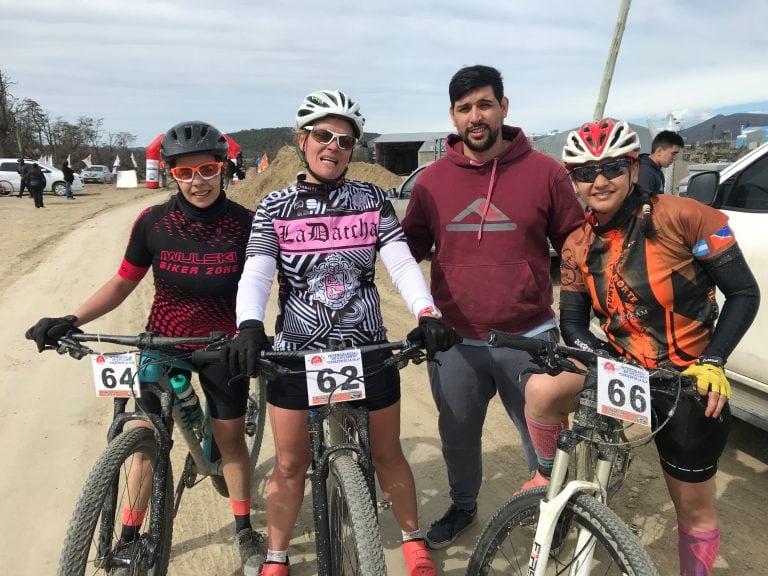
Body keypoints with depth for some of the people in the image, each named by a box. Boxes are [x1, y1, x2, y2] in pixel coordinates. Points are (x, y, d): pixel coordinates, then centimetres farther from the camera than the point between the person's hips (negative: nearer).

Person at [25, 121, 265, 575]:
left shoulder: (245, 224, -15)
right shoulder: (153, 223, -12)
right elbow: (122, 283, -2)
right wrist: (71, 321, -11)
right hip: (162, 343, 1)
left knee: (231, 436, 9)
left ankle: (245, 531, 29)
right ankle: (131, 536, 26)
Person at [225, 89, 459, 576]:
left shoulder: (372, 200, 0)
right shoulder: (275, 208, -2)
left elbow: (402, 263, -9)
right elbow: (256, 274, -14)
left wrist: (429, 315, -26)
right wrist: (249, 327, -33)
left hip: (368, 350, 1)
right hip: (297, 352, 0)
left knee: (387, 454, 15)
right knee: (290, 464, 11)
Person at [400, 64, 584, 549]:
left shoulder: (545, 172, -4)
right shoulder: (432, 180, 1)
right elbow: (410, 250, 10)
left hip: (529, 339, -1)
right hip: (455, 342, 2)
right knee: (458, 436, 19)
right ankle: (463, 506, 46)